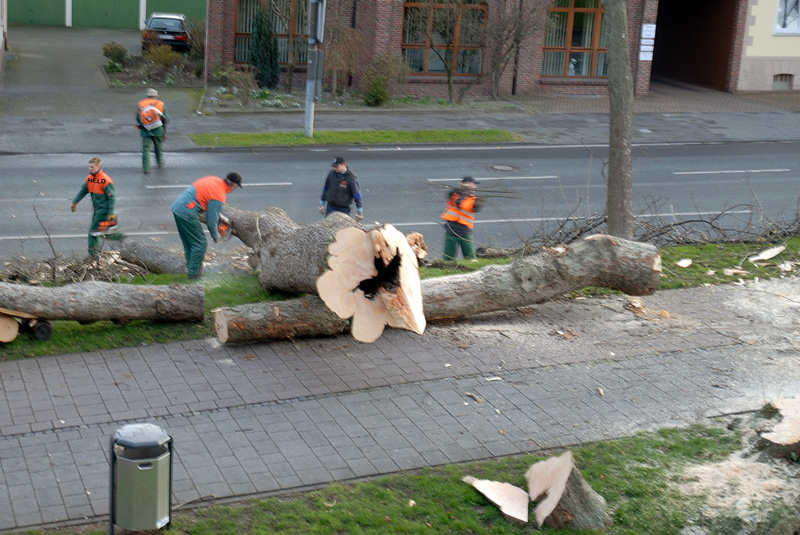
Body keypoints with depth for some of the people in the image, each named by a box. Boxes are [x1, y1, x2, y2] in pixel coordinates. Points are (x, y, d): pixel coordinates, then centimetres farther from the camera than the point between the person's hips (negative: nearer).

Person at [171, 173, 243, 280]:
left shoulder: (214, 179, 7)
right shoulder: (219, 197, -16)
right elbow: (211, 222, -12)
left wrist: (218, 217, 23)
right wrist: (216, 236, 7)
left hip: (177, 207, 9)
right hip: (187, 214, -9)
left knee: (188, 242, 20)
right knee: (200, 244, 3)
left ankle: (191, 268, 29)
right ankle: (194, 273, 9)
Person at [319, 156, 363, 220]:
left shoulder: (351, 178, -12)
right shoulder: (331, 174, 1)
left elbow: (357, 194, -7)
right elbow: (325, 189, 13)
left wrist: (360, 212, -6)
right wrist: (321, 204, 16)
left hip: (343, 209, -4)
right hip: (330, 207, 4)